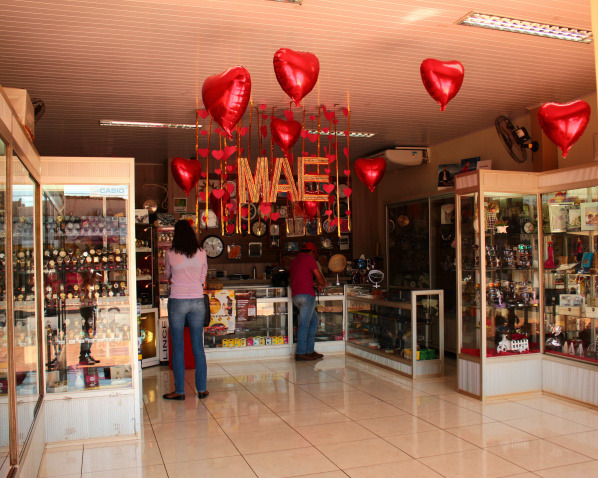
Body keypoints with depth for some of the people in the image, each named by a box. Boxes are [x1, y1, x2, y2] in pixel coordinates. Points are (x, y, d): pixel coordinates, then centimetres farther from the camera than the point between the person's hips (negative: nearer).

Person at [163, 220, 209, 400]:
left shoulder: (170, 254, -5)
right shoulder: (201, 254, 0)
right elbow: (202, 278, 8)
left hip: (177, 301, -2)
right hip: (197, 301, 2)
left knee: (178, 348, 5)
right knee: (198, 346, 9)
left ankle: (179, 390, 9)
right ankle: (202, 389, 14)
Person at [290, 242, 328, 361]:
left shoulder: (294, 261, 26)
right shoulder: (309, 258, 1)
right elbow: (319, 277, 2)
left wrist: (316, 284, 37)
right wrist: (323, 284, 22)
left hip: (296, 296, 9)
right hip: (306, 295, -9)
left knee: (314, 320, 16)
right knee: (304, 324, -8)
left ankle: (309, 351, 14)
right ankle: (300, 353, -8)